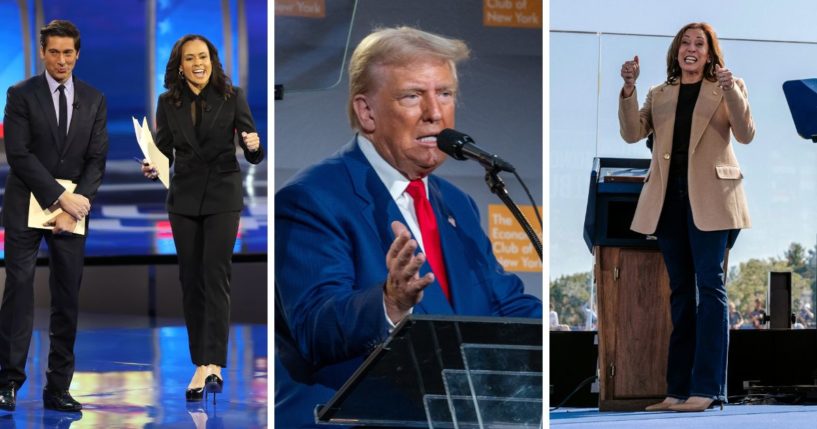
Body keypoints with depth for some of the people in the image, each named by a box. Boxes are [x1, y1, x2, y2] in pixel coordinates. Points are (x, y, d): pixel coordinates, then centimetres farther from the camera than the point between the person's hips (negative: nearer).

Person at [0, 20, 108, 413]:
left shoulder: (94, 100, 9)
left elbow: (97, 159, 4)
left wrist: (74, 206, -9)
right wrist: (59, 198, -15)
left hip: (72, 208, 3)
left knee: (67, 299, 2)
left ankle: (58, 388, 6)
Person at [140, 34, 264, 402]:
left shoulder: (232, 97, -5)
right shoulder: (168, 102, 2)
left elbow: (253, 157, -4)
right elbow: (163, 151, 4)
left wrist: (254, 145, -27)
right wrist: (152, 168, -18)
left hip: (222, 195, -3)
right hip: (184, 197, 3)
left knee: (215, 275, -12)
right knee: (190, 279, 4)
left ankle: (210, 364, -17)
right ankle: (205, 365, 11)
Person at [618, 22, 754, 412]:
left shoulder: (725, 88, 6)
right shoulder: (659, 94, 16)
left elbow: (746, 134, -7)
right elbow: (632, 134, 3)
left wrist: (731, 90, -21)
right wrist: (628, 90, -11)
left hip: (708, 196, -4)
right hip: (669, 197, 4)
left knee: (709, 285, -9)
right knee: (680, 290, 7)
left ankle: (707, 388, -11)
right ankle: (679, 388, 8)